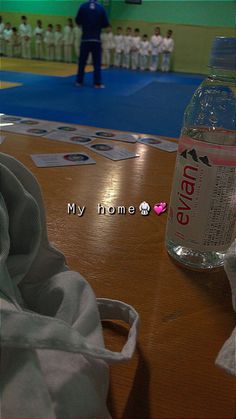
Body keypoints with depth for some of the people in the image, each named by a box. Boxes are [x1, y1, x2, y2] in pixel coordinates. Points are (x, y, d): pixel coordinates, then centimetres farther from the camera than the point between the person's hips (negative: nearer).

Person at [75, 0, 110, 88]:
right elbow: (106, 24, 0)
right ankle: (97, 83, 1)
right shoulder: (101, 8, -3)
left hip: (85, 39, 1)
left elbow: (78, 21, 3)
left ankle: (79, 81, 14)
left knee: (82, 61, 10)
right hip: (96, 39, -1)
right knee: (97, 62, 4)